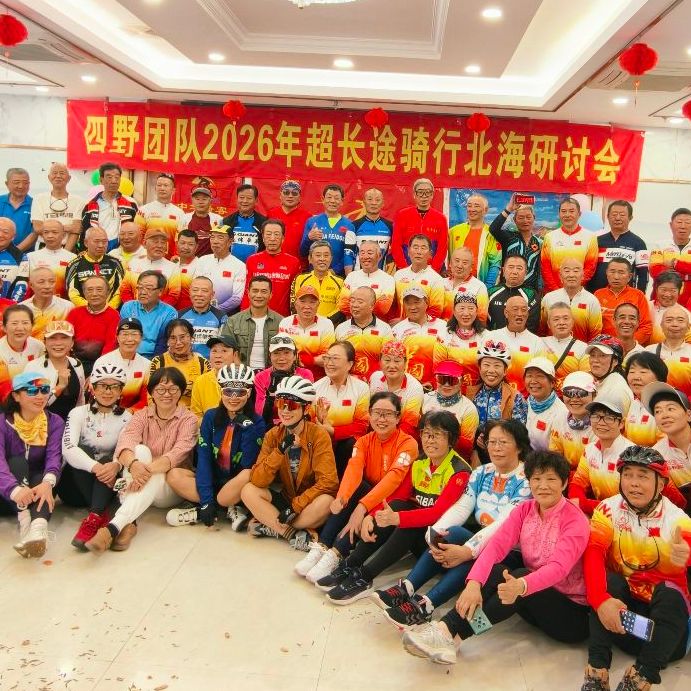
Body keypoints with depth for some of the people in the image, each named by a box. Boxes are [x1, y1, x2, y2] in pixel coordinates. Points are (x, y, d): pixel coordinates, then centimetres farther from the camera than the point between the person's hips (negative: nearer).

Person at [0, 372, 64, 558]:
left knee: (42, 477, -30)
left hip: (36, 488, 1)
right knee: (18, 461, -27)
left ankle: (38, 527, -57)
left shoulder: (54, 422, -2)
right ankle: (25, 521, -46)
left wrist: (47, 482, -42)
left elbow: (54, 456, -19)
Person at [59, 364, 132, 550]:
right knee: (84, 450, -28)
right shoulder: (79, 413, -2)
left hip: (106, 485, 1)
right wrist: (95, 467, -38)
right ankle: (105, 514, -41)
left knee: (111, 461, -29)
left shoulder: (126, 418, 3)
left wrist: (115, 465, -39)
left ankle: (94, 519, -46)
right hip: (74, 485, -1)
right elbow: (68, 447, -20)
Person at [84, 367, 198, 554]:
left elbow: (177, 453, -20)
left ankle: (113, 528, -46)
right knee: (141, 450, -27)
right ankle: (128, 523, -39)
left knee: (153, 477, -35)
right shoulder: (142, 415, 4)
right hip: (142, 484, 2)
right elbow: (125, 441, -17)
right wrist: (133, 464, -41)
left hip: (171, 487, -2)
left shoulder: (188, 419, -3)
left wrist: (148, 469, -39)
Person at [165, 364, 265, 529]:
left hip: (237, 485, -3)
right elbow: (203, 458, -9)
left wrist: (245, 428, -26)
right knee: (174, 475, -20)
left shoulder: (256, 423, -9)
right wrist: (206, 501, -19)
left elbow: (248, 465, -17)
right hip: (212, 480, 3)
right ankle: (229, 509, -18)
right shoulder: (211, 417, -2)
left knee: (247, 475, -35)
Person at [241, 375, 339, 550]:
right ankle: (294, 534, -21)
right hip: (284, 496, 3)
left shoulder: (319, 434, -14)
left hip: (309, 501, -3)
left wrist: (295, 506, -23)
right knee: (248, 491, -20)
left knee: (326, 501, -35)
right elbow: (257, 481, -13)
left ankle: (269, 527, -18)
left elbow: (327, 482, -19)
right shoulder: (273, 435, -4)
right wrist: (280, 451, -26)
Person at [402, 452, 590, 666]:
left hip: (570, 609, -5)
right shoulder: (524, 510, 0)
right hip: (532, 604, 5)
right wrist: (474, 583, -33)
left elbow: (558, 567, -32)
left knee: (520, 575, -31)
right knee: (494, 572, -23)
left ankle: (448, 631, -36)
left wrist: (521, 586, -51)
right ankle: (445, 628, -34)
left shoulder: (575, 520, -15)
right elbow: (496, 546, -14)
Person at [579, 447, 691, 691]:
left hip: (663, 603, -1)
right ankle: (597, 670, -30)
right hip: (622, 595, 1)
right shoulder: (609, 509, -9)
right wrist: (601, 600, -37)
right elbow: (592, 554, -21)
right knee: (606, 581, -29)